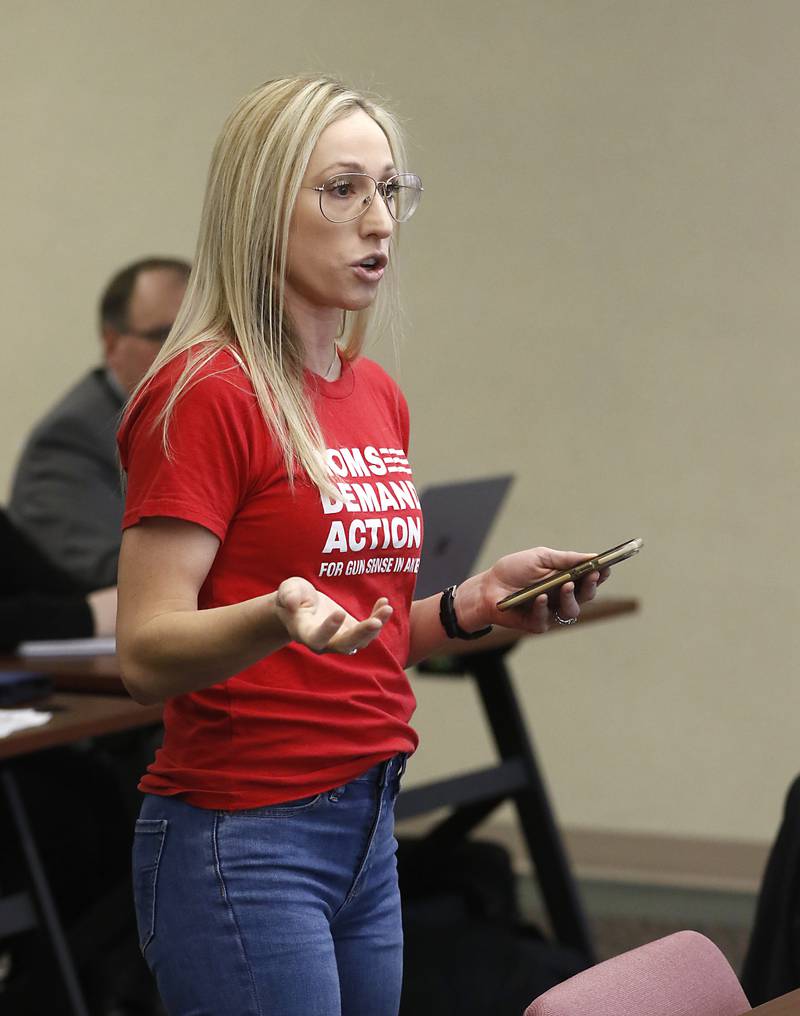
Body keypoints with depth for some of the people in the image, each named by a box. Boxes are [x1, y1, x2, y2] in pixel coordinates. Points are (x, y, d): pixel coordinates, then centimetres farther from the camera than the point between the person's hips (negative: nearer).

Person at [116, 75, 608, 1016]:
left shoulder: (377, 396, 13)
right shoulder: (206, 394, -11)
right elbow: (147, 654, -16)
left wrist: (478, 601, 4)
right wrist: (278, 617, -33)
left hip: (368, 827, 8)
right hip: (241, 833, -8)